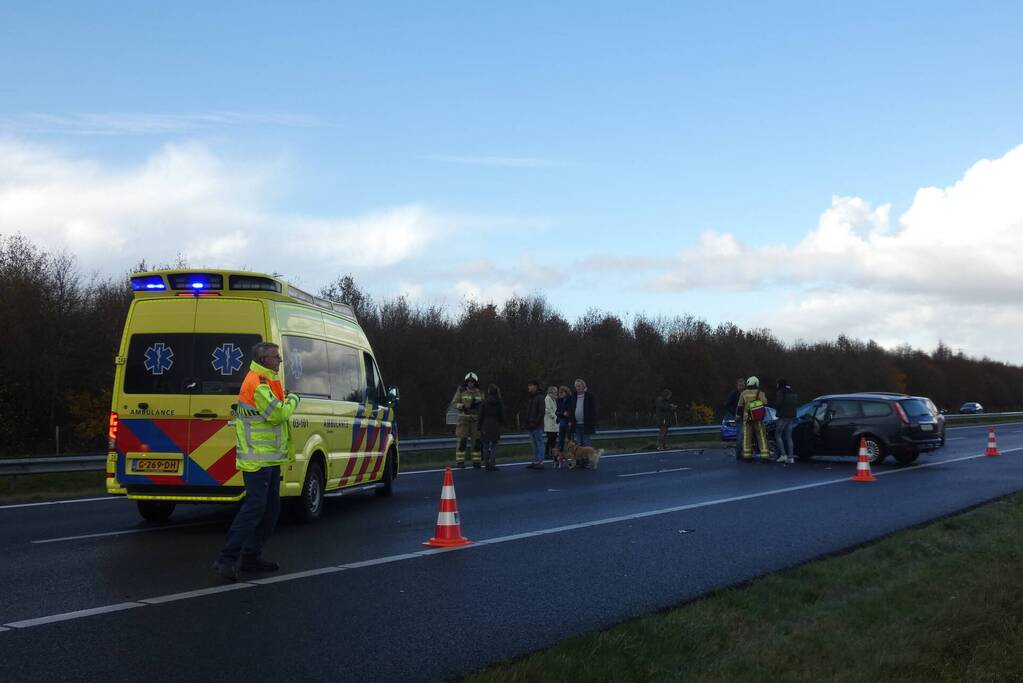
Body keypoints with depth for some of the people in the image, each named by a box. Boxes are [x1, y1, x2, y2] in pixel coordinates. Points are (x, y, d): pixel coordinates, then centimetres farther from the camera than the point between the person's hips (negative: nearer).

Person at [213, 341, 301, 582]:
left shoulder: (266, 381, 19)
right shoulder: (258, 383, -16)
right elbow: (277, 414, -22)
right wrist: (293, 401, -6)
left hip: (269, 457, 11)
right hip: (257, 457, -11)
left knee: (271, 507, 13)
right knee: (254, 507, -15)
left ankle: (251, 556, 18)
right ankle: (227, 559, -15)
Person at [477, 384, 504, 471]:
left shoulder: (484, 402, -6)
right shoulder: (499, 403, -1)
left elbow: (481, 415, -6)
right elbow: (502, 416, 1)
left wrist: (479, 427, 1)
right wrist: (501, 424, 16)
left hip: (486, 425, -1)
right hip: (496, 425, 1)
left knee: (486, 445, 7)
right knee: (494, 446, 4)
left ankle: (486, 464, 8)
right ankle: (492, 465, 0)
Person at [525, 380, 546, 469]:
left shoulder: (540, 397, -9)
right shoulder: (531, 398, 18)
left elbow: (541, 412, -15)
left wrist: (535, 423, -19)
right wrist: (527, 423, 11)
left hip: (537, 426, -9)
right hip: (530, 425, 9)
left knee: (539, 444, -6)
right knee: (534, 444, 11)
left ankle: (540, 462, -5)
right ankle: (535, 462, 14)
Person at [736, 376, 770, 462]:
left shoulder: (743, 393, 2)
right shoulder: (759, 393, -3)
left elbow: (740, 406, 2)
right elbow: (764, 403, -18)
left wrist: (737, 416, 12)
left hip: (746, 418, 2)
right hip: (758, 418, -2)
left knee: (747, 438, 7)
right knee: (761, 437, 1)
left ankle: (747, 456, 5)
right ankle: (765, 456, -5)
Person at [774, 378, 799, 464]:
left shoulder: (781, 393, -12)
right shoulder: (794, 394, 11)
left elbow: (778, 404, -19)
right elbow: (797, 405, 15)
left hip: (783, 417, -7)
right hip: (792, 417, 7)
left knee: (778, 436, 3)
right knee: (788, 437, 10)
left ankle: (783, 454, -8)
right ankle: (791, 457, 4)